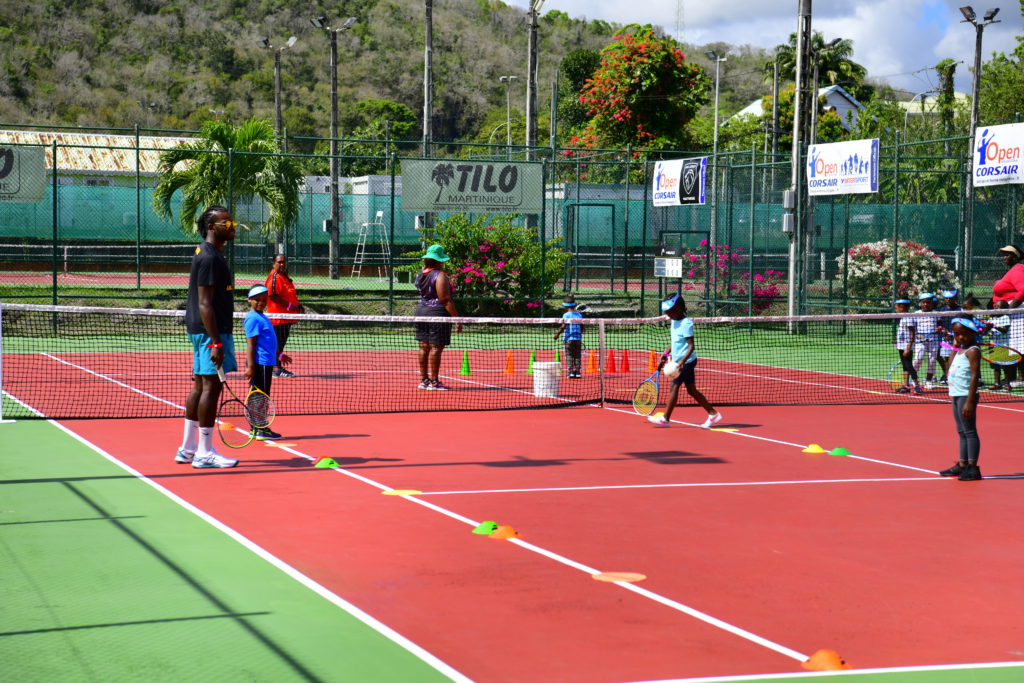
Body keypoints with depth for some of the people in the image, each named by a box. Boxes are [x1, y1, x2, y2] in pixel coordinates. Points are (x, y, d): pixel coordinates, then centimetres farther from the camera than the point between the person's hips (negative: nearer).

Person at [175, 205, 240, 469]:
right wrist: (216, 342, -24)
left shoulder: (206, 253, 16)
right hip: (211, 330, -11)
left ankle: (188, 449, 18)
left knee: (200, 386, 13)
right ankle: (204, 453, -5)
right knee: (211, 386, -8)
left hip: (200, 330, 11)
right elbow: (205, 304, -21)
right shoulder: (210, 258, -15)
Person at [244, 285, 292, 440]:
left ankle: (255, 428, 18)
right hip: (260, 363, -10)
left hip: (267, 362, 10)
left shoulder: (261, 317, 16)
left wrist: (279, 355, 32)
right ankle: (261, 430, -2)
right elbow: (250, 344, -18)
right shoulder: (253, 318, -13)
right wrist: (250, 366, -22)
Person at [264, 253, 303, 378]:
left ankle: (278, 367, 21)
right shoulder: (274, 277, -13)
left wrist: (298, 306, 15)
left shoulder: (284, 277, 19)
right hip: (278, 316, -10)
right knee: (278, 343, -8)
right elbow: (272, 295, -23)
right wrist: (290, 306, -21)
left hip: (286, 318, 10)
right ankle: (277, 369, -5)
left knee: (281, 343, 14)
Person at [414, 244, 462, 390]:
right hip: (437, 312, -8)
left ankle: (424, 379, 16)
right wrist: (457, 318, -15)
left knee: (424, 347, 11)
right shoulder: (440, 275, -14)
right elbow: (446, 300, -18)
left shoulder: (421, 274, 7)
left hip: (421, 310, 8)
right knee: (436, 348, -5)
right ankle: (434, 382, -4)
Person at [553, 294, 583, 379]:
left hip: (569, 338, -4)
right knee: (577, 356, 8)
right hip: (578, 338, 4)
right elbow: (582, 328, 9)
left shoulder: (566, 315, -6)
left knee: (569, 356, 1)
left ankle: (571, 372, -7)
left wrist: (557, 334, -3)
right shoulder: (579, 315, 7)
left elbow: (563, 327, -12)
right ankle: (578, 372, 4)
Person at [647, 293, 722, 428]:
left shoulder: (686, 323, -17)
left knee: (674, 386, -7)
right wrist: (666, 354, 22)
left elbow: (691, 346, -22)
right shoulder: (674, 322, 11)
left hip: (687, 361, -9)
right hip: (679, 361, 9)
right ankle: (713, 414, 14)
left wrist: (682, 361, -32)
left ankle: (665, 418, -2)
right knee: (691, 390, 10)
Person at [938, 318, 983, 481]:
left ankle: (972, 467, -6)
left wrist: (970, 401, -24)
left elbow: (974, 376, -19)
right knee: (962, 432, 15)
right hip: (957, 395, 9)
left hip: (966, 395, -9)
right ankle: (962, 465, 23)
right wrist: (955, 347, 15)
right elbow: (949, 366, 21)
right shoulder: (961, 349, 14)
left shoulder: (973, 351, -13)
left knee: (969, 431, -7)